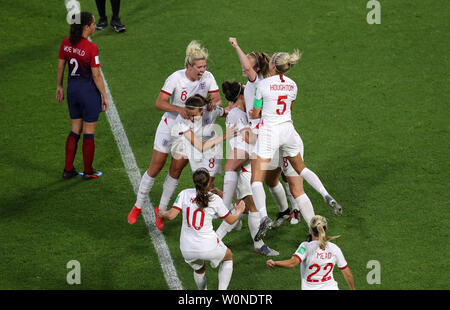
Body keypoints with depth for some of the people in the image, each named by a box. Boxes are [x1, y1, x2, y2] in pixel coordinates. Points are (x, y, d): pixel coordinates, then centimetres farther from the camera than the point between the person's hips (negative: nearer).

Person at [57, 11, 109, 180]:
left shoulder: (66, 43, -3)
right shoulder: (91, 48, -21)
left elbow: (60, 67, 6)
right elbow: (96, 75, -17)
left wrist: (59, 86, 19)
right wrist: (104, 95, -7)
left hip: (72, 89, 6)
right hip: (89, 90, -6)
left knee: (75, 130, 18)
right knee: (89, 133, 7)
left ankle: (68, 169, 20)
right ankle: (88, 171, 18)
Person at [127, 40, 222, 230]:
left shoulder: (207, 77, -10)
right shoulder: (176, 78, -21)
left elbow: (218, 100, -7)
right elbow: (159, 103, -24)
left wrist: (214, 104, -31)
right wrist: (178, 109, -41)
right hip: (170, 124, -2)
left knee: (176, 170, 2)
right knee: (156, 167, 2)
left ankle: (161, 210, 18)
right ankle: (137, 207, 18)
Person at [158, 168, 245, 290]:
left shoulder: (185, 194, -3)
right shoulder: (215, 199, -5)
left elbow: (171, 215, -10)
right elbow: (230, 220, 8)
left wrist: (162, 213, 14)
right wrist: (239, 211, 30)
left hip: (187, 250, 3)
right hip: (208, 248, -3)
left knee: (199, 269, 33)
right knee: (228, 256, 29)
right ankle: (222, 289, 19)